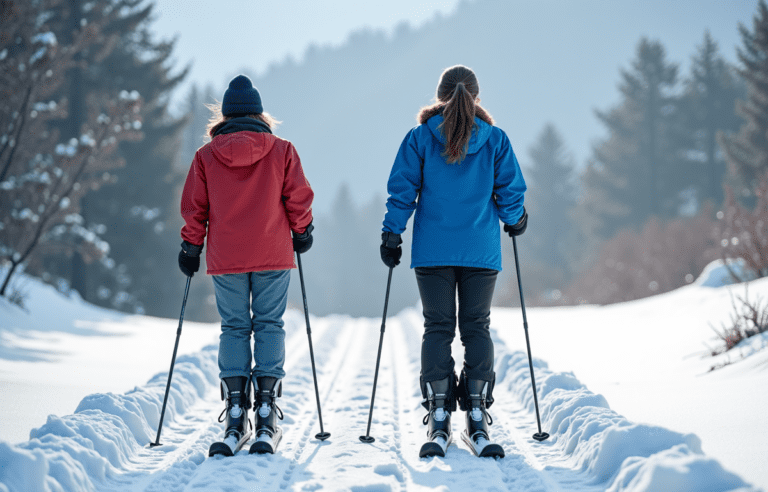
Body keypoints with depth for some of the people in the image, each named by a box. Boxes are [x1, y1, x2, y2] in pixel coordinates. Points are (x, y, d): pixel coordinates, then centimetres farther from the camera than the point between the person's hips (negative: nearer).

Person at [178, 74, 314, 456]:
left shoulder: (206, 155, 1)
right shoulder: (281, 150, -1)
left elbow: (193, 207, 3)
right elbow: (298, 197, 0)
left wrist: (191, 246, 13)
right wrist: (301, 231, 16)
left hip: (225, 258, 1)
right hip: (273, 254, -1)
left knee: (233, 329, 7)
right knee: (269, 327, 3)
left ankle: (236, 419, -1)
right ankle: (267, 418, -5)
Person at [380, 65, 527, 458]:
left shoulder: (420, 137, -1)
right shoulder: (495, 139, 0)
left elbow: (402, 190, -3)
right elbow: (511, 189, 2)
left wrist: (391, 234, 5)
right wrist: (514, 220, 21)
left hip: (433, 249, 0)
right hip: (482, 250, 0)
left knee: (437, 328, 5)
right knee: (477, 328, 9)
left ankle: (438, 418, -3)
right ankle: (477, 417, 3)